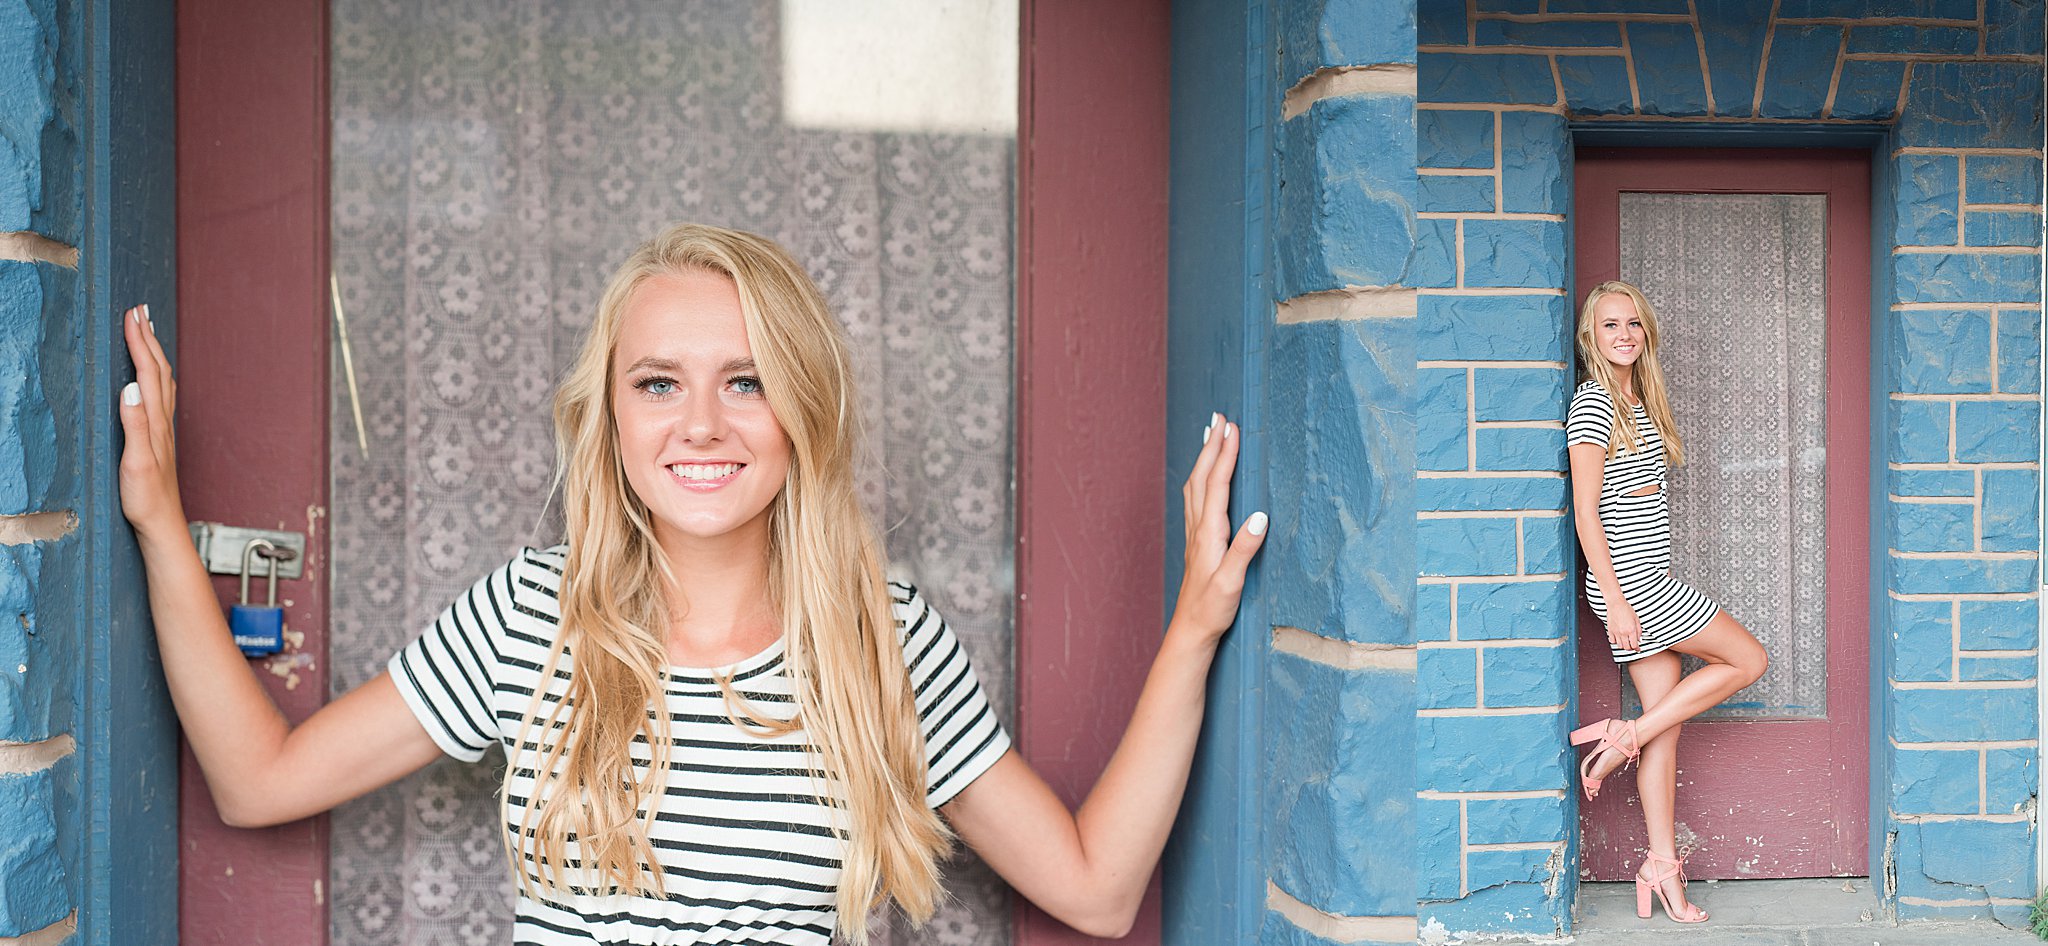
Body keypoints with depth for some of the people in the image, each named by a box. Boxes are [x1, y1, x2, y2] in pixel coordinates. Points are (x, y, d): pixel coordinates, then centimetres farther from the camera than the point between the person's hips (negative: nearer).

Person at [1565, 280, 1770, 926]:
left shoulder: (1639, 401, 17)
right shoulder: (1593, 402, -11)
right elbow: (1585, 513, -16)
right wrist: (1615, 600, -19)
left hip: (1649, 582, 8)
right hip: (1629, 583, -8)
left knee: (1666, 720, 7)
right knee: (1749, 660, -1)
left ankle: (1661, 865, 11)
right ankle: (1623, 737, 1)